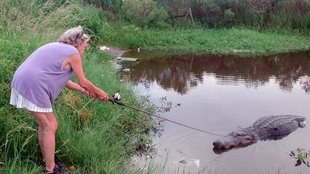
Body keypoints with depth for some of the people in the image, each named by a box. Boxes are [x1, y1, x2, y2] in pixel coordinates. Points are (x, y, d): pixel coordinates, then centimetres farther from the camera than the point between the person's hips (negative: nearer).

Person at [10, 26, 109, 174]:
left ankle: (46, 160, 33)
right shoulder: (73, 52, -3)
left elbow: (62, 79, 26)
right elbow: (83, 82, 2)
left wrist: (84, 91, 28)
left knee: (43, 124, 20)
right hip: (33, 88, -9)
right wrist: (100, 93, 18)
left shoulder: (55, 48, 23)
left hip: (21, 83, 9)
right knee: (50, 127, 0)